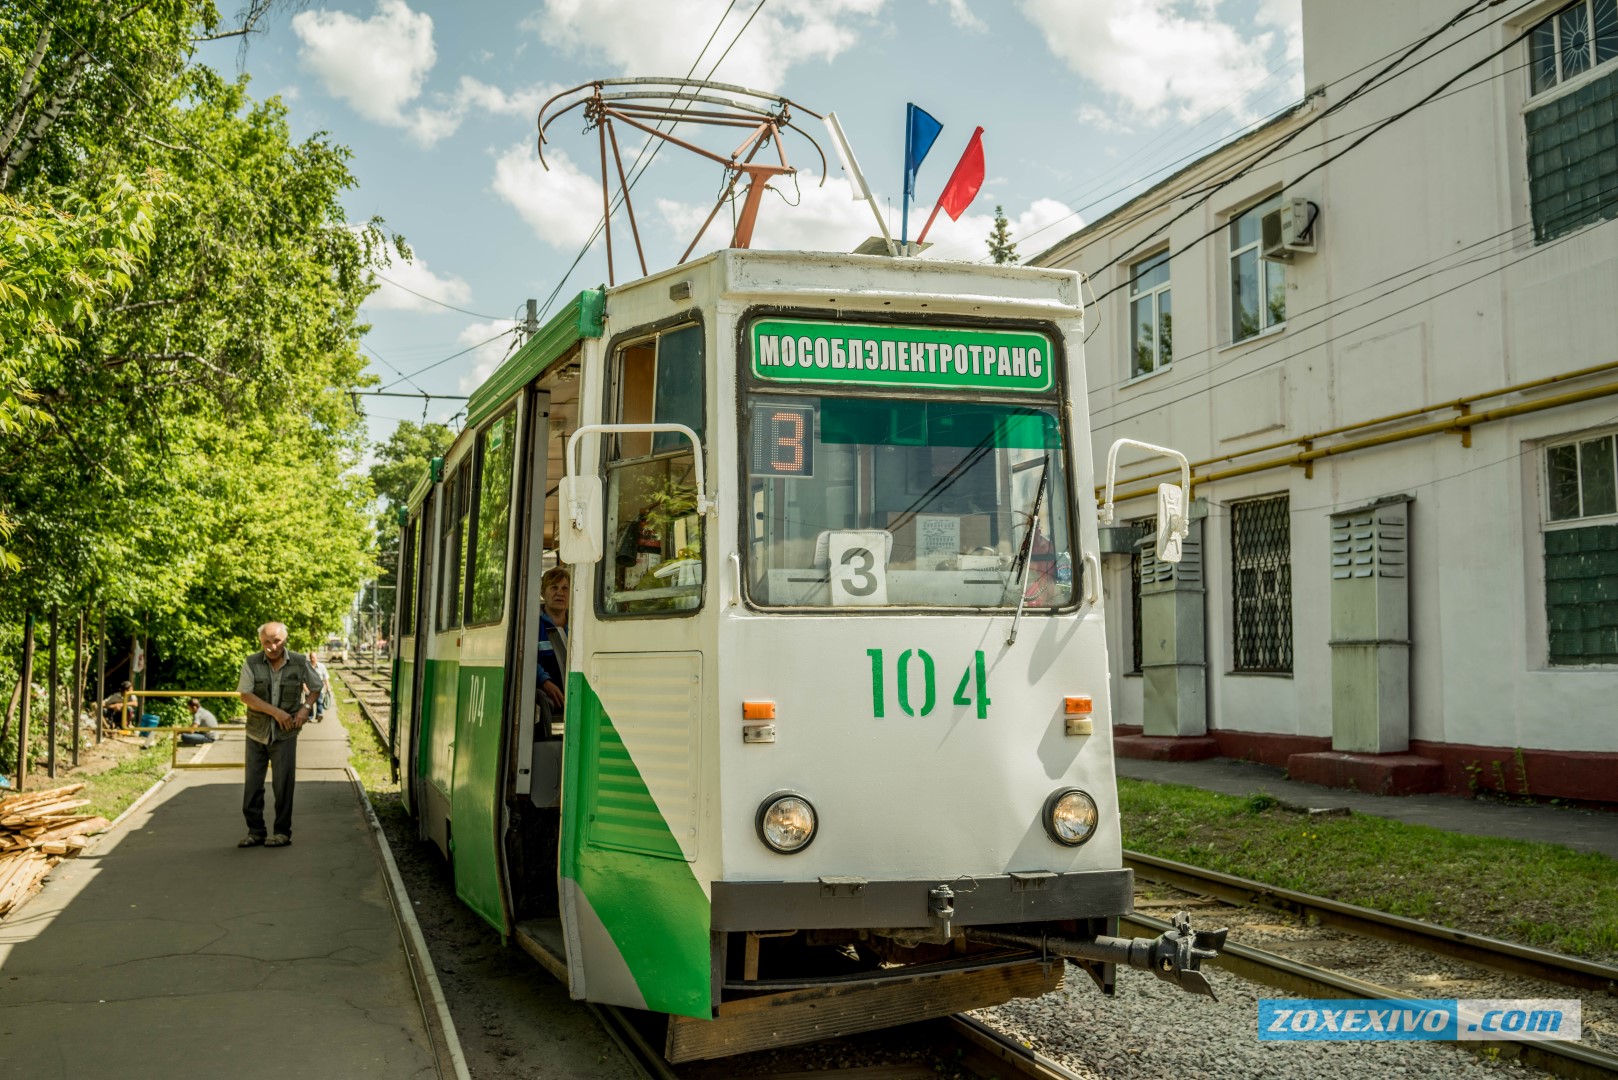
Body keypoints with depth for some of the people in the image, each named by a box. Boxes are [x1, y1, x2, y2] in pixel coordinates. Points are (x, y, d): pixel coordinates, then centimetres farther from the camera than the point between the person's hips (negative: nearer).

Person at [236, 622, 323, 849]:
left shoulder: (300, 663, -4)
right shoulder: (251, 663, -8)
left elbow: (316, 687, 12)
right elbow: (245, 695, -14)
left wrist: (306, 707, -5)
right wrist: (276, 712, -20)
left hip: (285, 735, -1)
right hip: (256, 733, 1)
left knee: (283, 785, 1)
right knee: (252, 785, 6)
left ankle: (283, 832, 11)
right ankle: (255, 831, 17)